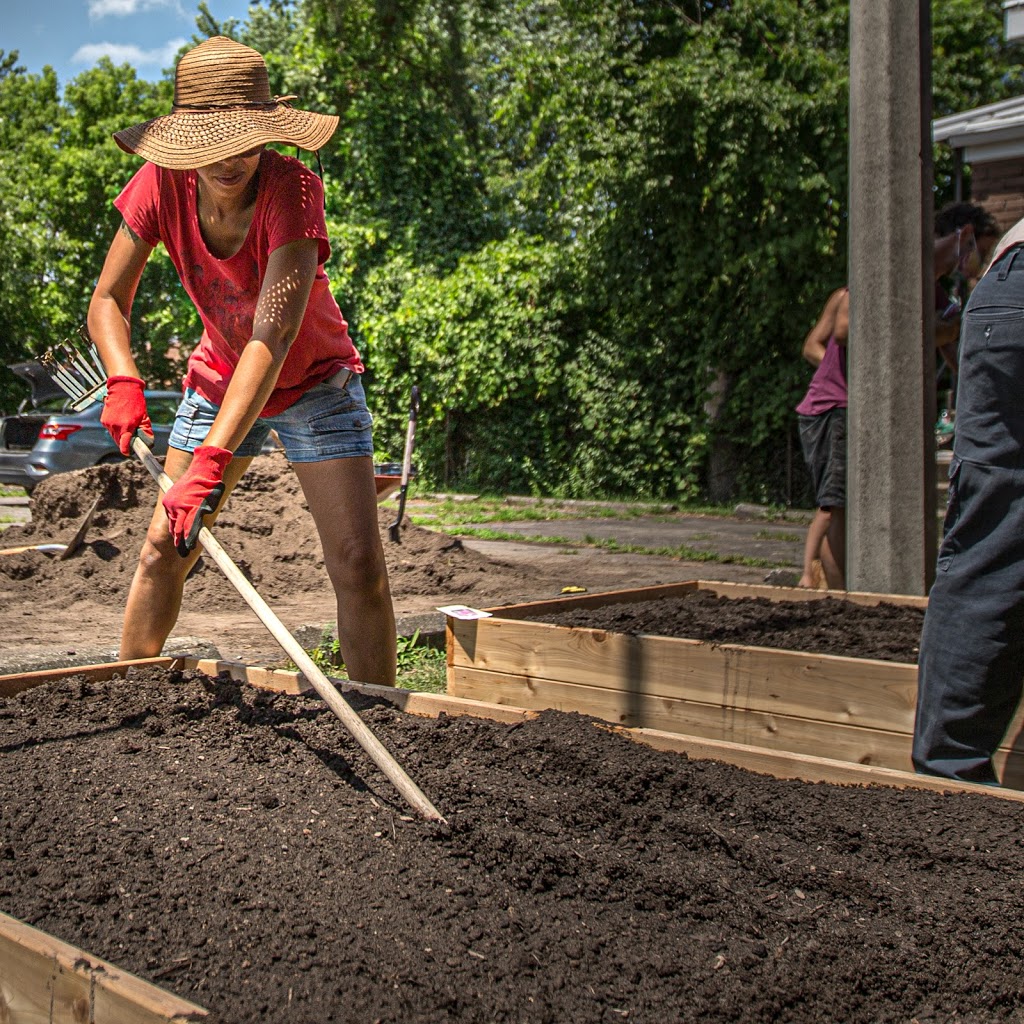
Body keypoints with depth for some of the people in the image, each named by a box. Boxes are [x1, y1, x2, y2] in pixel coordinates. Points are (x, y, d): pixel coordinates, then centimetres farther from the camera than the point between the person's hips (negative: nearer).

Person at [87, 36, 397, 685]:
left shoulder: (292, 187, -30)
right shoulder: (162, 184, -18)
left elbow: (273, 336, -41)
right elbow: (109, 300, -10)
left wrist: (212, 461, -49)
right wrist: (124, 384, -32)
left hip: (314, 383, -3)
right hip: (218, 381, 4)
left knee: (359, 564, -13)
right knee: (162, 551, 1)